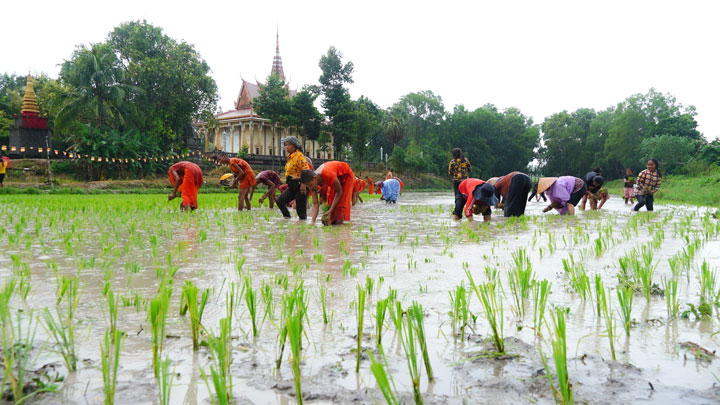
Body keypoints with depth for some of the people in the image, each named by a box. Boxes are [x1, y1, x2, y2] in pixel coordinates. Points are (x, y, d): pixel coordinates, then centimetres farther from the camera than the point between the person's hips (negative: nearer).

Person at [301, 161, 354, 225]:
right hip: (336, 177, 6)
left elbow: (339, 191, -30)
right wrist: (313, 221, -33)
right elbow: (315, 204, -21)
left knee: (341, 201, -14)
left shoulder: (328, 175, -45)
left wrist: (330, 210, -32)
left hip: (346, 175, -6)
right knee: (330, 199, 1)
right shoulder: (312, 182, -23)